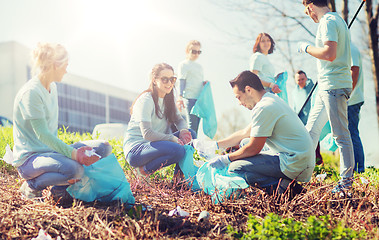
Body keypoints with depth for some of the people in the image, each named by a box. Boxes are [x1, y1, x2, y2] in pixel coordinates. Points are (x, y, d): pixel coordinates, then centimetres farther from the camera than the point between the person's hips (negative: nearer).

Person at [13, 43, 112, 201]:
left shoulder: (52, 87, 12)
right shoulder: (31, 92, -18)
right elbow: (42, 134, -24)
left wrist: (73, 151, 1)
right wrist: (73, 153, -32)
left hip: (50, 151, 9)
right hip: (29, 158, -9)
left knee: (103, 147, -4)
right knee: (74, 168, -36)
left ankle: (61, 187, 2)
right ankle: (31, 185, -7)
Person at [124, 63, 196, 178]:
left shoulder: (167, 100, 12)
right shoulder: (146, 100, -15)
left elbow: (180, 120, 12)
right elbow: (147, 133, -23)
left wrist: (183, 131, -12)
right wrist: (173, 138, -22)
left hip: (154, 145, 9)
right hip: (135, 149, -9)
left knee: (190, 134, -3)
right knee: (178, 150, -31)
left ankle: (179, 176, 0)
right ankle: (145, 169, -11)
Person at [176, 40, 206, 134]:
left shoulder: (199, 66, 21)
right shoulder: (183, 64, 1)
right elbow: (181, 82, -5)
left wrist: (205, 83, 5)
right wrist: (180, 97, -14)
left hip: (200, 98, 7)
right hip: (189, 98, -7)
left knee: (197, 126, 6)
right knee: (192, 126, -9)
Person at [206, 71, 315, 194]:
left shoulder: (263, 108, -15)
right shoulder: (273, 100, 18)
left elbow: (253, 149, -13)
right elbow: (244, 133, 25)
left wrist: (225, 159, 1)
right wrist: (215, 145, 24)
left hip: (294, 165, -10)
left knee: (235, 168, -13)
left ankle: (281, 186, -15)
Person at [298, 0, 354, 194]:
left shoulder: (328, 21, -12)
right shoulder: (338, 20, 19)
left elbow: (330, 53, -24)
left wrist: (307, 48, -10)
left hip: (334, 86, -11)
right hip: (327, 87, 11)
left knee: (341, 135, -7)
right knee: (311, 130, 16)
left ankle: (346, 182, -3)